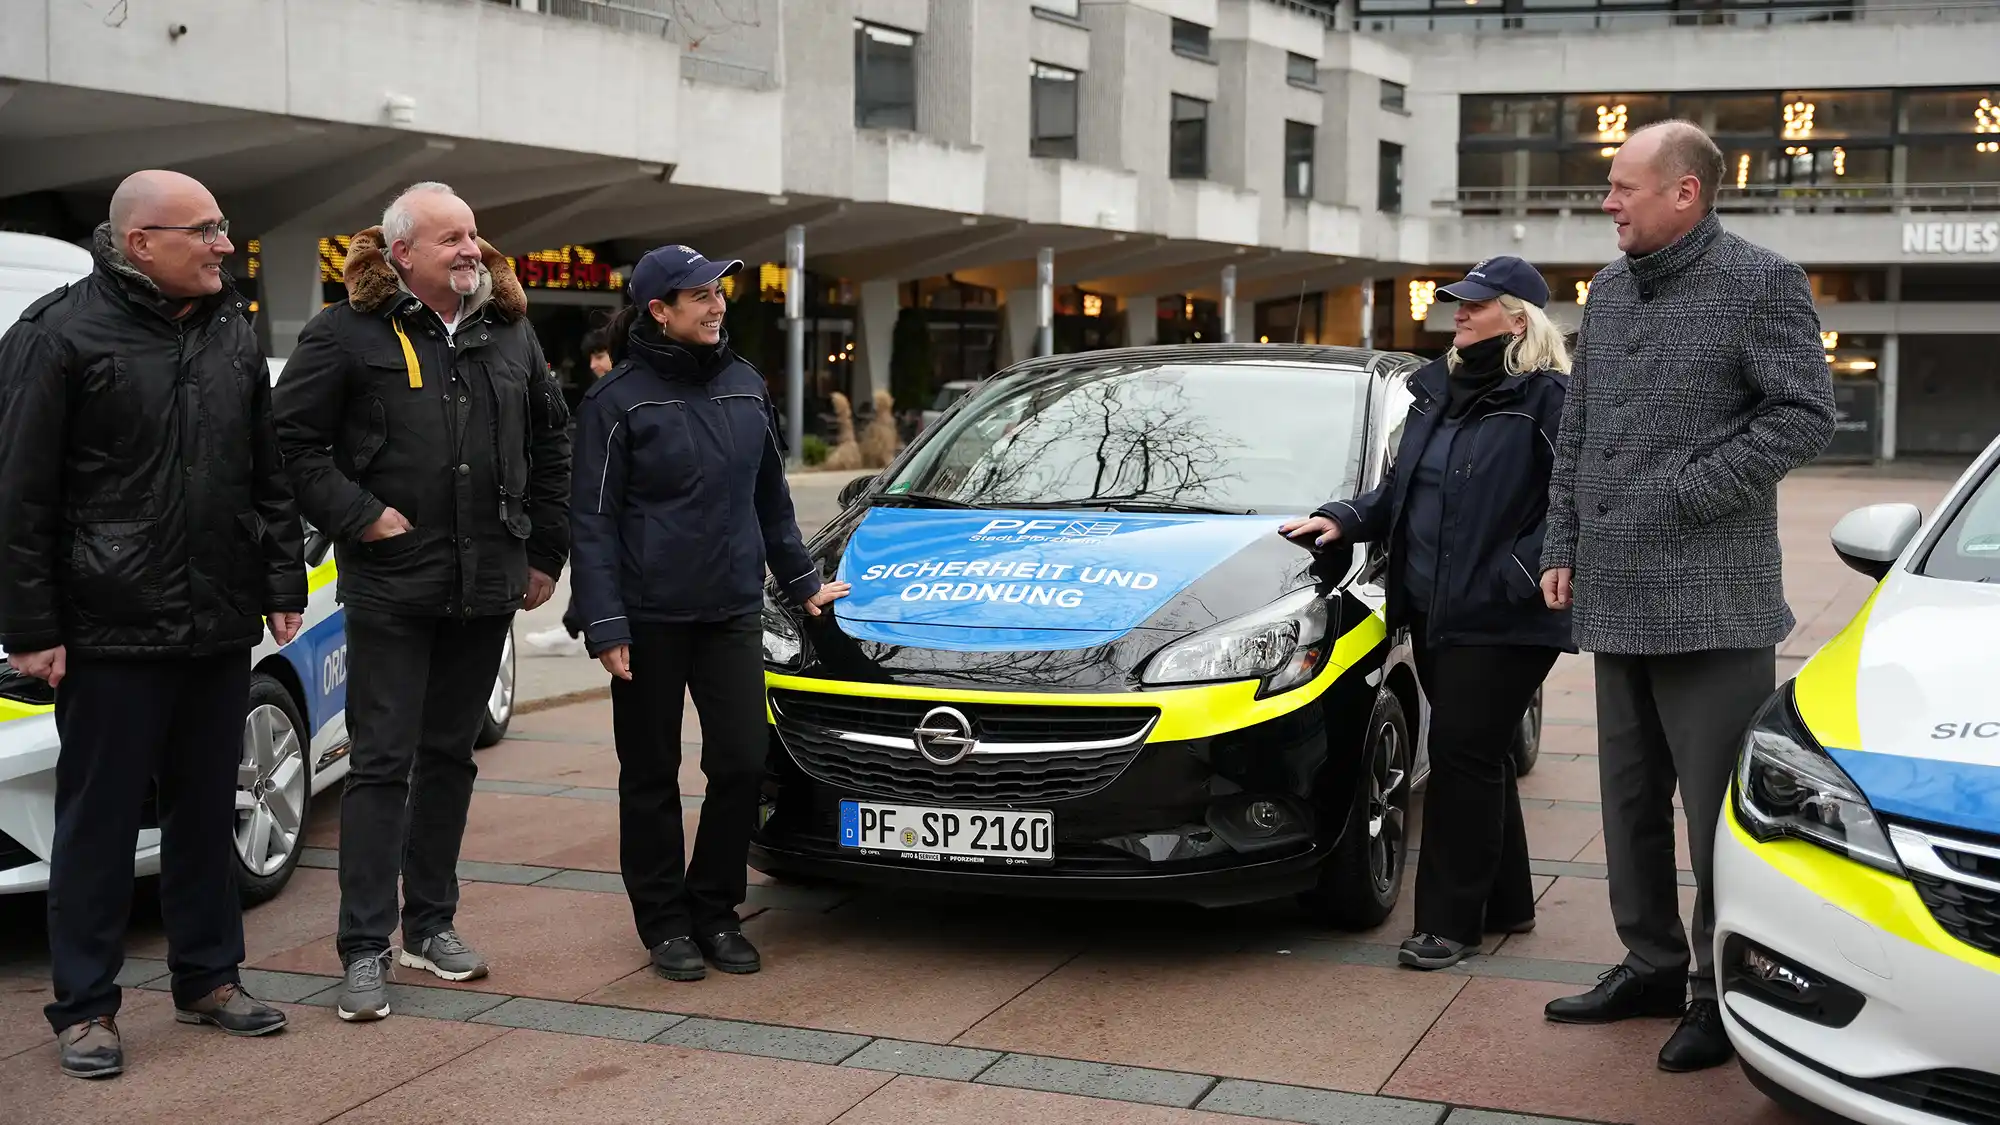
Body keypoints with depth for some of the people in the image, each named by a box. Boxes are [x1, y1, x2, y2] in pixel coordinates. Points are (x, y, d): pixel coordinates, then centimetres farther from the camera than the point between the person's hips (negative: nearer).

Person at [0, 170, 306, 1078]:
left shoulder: (234, 335, 10)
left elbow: (270, 475, 15)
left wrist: (283, 580, 9)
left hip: (220, 627, 6)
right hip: (111, 630, -5)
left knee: (207, 813, 14)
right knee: (99, 822, 3)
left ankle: (208, 978, 26)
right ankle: (85, 1006, 13)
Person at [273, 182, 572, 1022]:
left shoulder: (510, 334, 9)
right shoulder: (348, 333, -7)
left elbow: (551, 443, 18)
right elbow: (294, 439, -7)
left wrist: (545, 550, 14)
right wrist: (357, 515, -13)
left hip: (486, 586, 5)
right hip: (390, 585, -5)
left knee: (450, 756, 13)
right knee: (383, 763, -3)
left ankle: (431, 925, 25)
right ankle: (364, 950, 2)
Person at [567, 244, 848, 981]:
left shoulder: (745, 386, 9)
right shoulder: (618, 400, -7)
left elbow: (771, 499, 19)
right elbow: (593, 519, -8)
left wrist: (802, 582, 20)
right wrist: (603, 625, -14)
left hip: (732, 612, 4)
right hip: (650, 618, -4)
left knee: (743, 763, 1)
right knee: (651, 777, 6)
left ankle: (715, 912, 17)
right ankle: (665, 923, 19)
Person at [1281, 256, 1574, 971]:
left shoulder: (1548, 400, -10)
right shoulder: (1437, 391, 15)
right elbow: (1399, 490, 22)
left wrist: (1517, 576, -21)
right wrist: (1345, 518, 7)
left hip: (1503, 623, -8)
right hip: (1433, 612, 8)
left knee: (1464, 757, -7)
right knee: (1478, 759, 14)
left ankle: (1450, 923, 1)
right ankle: (1507, 904, 27)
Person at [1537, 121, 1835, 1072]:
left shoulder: (1760, 282, -7)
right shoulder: (1608, 290, 14)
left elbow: (1806, 414, -12)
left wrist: (1693, 492, -16)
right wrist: (1562, 545, 13)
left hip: (1711, 599, -7)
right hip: (1616, 598, 7)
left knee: (1718, 807, -2)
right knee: (1631, 798, 14)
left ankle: (1726, 992, 9)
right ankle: (1654, 964, 27)